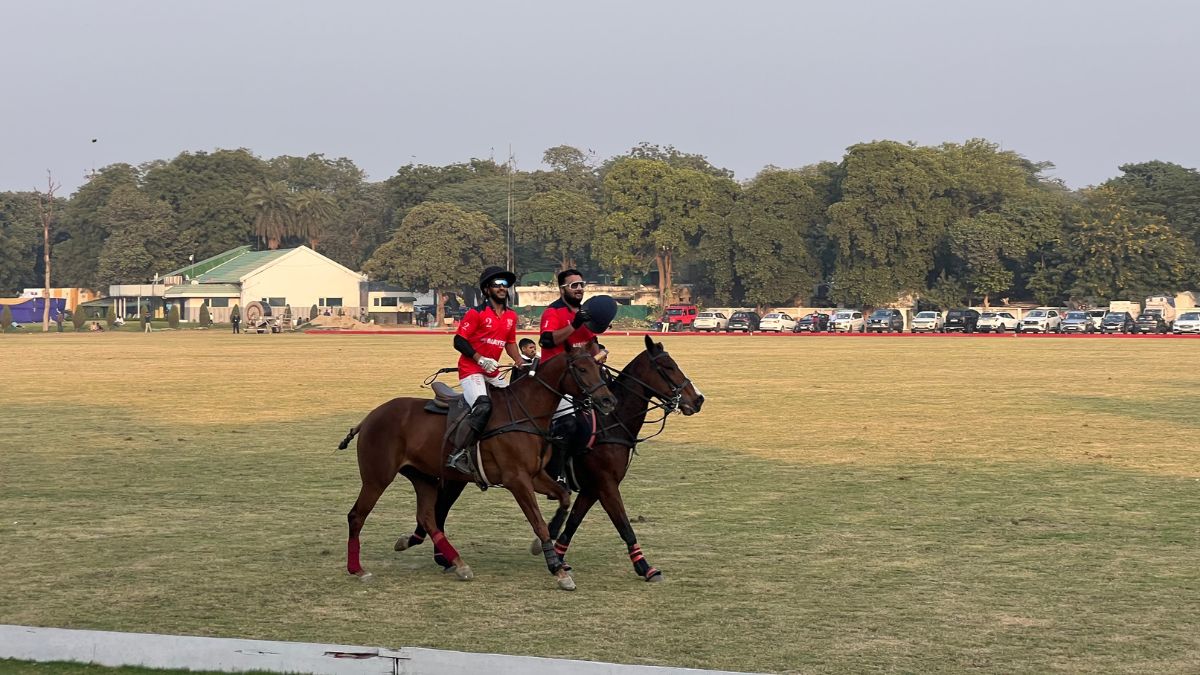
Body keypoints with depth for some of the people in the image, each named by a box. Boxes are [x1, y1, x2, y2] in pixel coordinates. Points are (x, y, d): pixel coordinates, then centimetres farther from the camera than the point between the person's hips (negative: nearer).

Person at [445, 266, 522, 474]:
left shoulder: (511, 316, 12)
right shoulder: (476, 313, -8)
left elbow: (510, 343, 24)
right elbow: (459, 341, -11)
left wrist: (521, 364, 9)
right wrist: (480, 359, -20)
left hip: (493, 373, 8)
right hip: (471, 370, -8)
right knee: (482, 407, -29)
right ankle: (458, 454, -30)